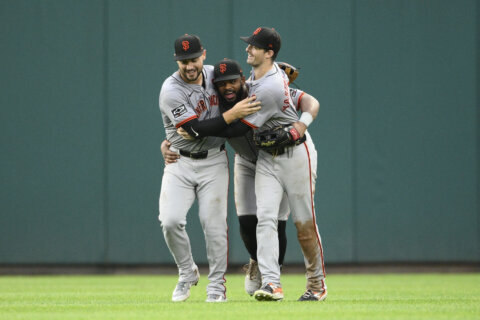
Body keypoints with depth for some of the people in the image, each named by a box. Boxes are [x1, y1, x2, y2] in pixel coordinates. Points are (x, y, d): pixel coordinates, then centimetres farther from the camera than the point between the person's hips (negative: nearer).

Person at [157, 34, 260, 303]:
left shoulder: (215, 74, 1)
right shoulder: (171, 91, -17)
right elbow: (197, 128, -24)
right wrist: (233, 114, -28)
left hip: (214, 162, 3)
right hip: (180, 163, -3)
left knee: (214, 222, -6)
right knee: (171, 220, -16)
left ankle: (217, 285, 6)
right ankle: (187, 273, 8)